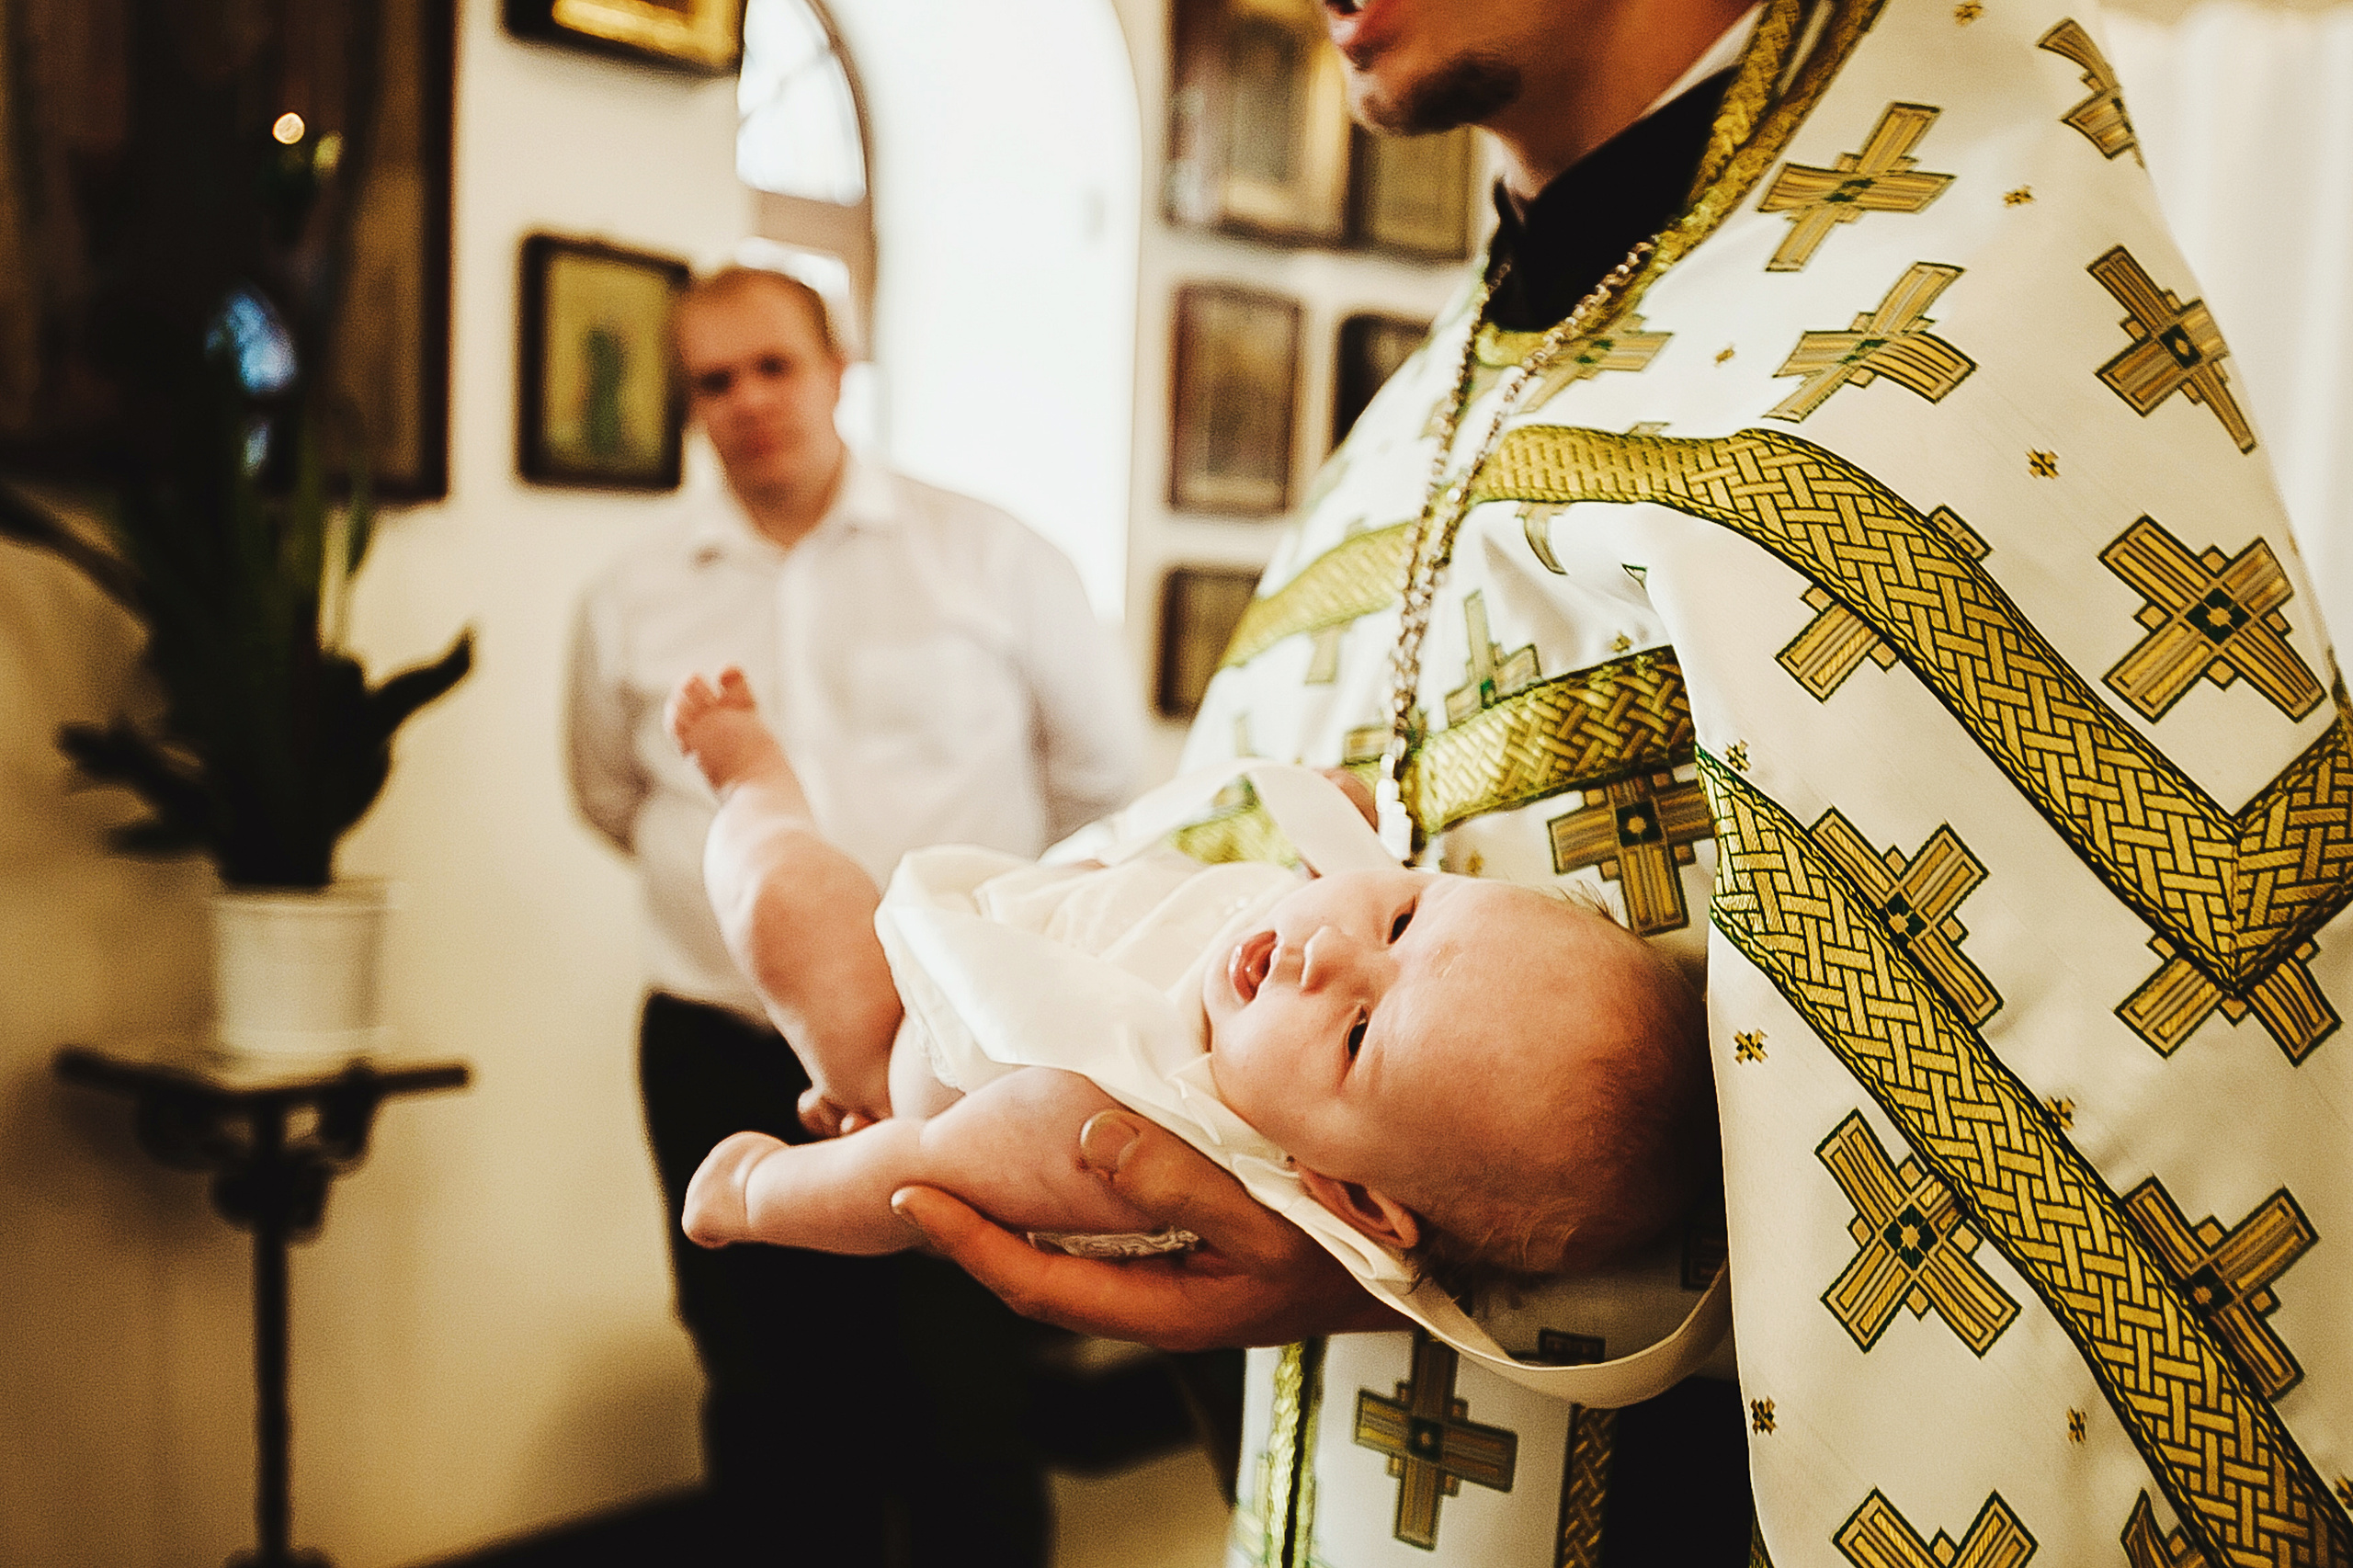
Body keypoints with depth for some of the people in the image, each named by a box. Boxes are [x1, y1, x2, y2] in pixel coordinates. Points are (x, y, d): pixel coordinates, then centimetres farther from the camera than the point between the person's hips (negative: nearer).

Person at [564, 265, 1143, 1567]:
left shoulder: (983, 555, -1)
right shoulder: (631, 601, 6)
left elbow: (1099, 756, 9)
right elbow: (610, 795, 23)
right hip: (723, 1057, 3)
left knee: (964, 1410, 0)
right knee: (773, 1412, 12)